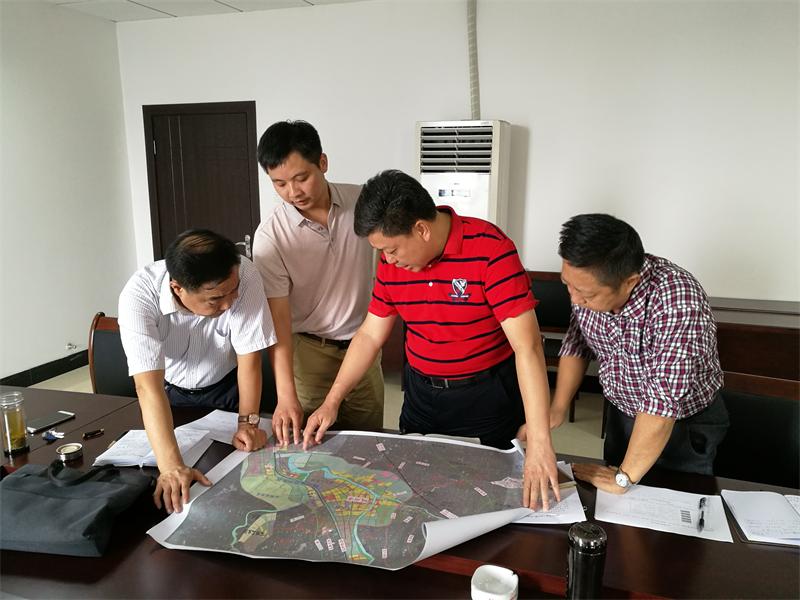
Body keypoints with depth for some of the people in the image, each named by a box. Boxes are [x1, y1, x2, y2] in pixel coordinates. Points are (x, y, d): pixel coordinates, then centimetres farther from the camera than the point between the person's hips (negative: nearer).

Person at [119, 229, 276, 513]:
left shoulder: (243, 274, -33)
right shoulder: (139, 296, -35)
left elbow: (249, 355, -24)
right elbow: (149, 386, -40)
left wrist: (248, 421, -30)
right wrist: (170, 466, -48)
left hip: (226, 386, 1)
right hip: (168, 390, 0)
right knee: (173, 499, 7)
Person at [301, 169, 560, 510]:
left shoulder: (490, 249, -24)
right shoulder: (392, 260, -5)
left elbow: (527, 346, -27)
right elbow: (370, 335, 3)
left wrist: (539, 443, -31)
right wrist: (331, 402, -2)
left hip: (488, 394, -4)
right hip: (421, 392, 5)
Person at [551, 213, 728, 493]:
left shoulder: (677, 301, -38)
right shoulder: (588, 282, -19)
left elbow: (663, 401, -37)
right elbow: (576, 344, -2)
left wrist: (624, 478, -30)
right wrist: (557, 409, -11)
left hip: (683, 424, -5)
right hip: (622, 414, 5)